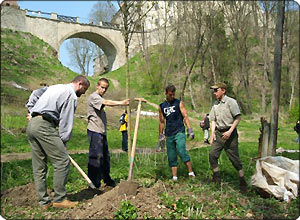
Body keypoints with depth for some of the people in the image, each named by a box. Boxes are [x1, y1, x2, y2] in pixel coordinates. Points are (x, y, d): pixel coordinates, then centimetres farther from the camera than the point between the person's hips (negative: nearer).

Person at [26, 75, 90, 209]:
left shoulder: (55, 87, 25)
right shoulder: (71, 94, -3)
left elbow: (35, 94, 30)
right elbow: (66, 121, -6)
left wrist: (31, 110, 28)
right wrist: (63, 142, -3)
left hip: (31, 125, 10)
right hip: (44, 125, -10)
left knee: (39, 166, 9)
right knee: (62, 161, -8)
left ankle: (44, 202, 13)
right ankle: (59, 199, -4)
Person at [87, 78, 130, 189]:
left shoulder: (100, 98, 22)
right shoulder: (94, 96, -9)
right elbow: (106, 102, -26)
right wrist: (121, 103, -34)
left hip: (102, 131, 10)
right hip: (94, 131, -10)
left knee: (105, 156, 14)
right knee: (96, 156, -9)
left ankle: (107, 179, 27)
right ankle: (93, 183, -2)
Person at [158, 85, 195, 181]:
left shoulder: (179, 103, 4)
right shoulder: (161, 106, 12)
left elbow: (185, 116, 0)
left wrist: (190, 129, -11)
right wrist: (160, 135, 18)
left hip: (179, 132, -4)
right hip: (169, 134, 4)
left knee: (182, 151, -21)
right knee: (171, 157, 3)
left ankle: (191, 173, -15)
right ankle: (174, 177, 9)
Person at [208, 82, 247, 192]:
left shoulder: (231, 102, -7)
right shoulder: (215, 105, 13)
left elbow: (238, 118, -12)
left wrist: (230, 131, -19)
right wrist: (213, 133, 5)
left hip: (229, 134, -6)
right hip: (218, 133, 6)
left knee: (234, 158, -2)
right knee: (212, 154, -2)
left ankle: (242, 182, 11)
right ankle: (216, 178, 15)